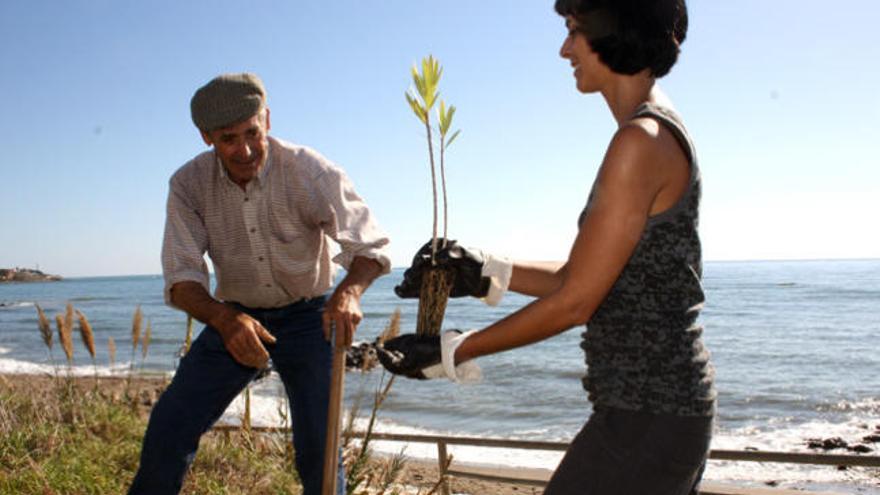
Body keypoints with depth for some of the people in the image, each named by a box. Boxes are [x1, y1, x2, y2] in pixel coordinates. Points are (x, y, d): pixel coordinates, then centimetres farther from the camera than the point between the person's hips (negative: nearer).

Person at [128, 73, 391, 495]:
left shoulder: (310, 172, -21)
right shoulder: (189, 184, -13)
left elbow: (370, 247, -22)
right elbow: (182, 278, -16)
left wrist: (349, 291, -45)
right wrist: (225, 319, -38)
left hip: (306, 317, -2)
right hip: (234, 317, 2)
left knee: (318, 448, -8)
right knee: (168, 429, -6)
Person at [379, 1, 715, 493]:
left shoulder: (642, 141, -19)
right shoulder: (661, 130, 11)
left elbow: (574, 301, -19)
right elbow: (591, 280, 11)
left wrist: (450, 352, -11)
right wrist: (485, 274, 8)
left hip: (647, 415, -10)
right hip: (670, 401, 10)